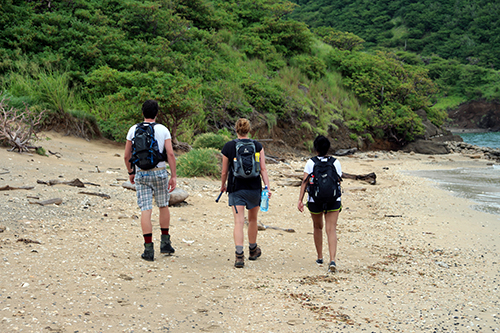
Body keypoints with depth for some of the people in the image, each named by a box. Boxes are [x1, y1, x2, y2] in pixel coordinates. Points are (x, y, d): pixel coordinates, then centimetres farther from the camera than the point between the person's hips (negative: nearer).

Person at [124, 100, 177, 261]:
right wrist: (174, 176, -4)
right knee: (163, 206, 17)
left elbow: (127, 156, 6)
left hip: (141, 174, 0)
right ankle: (165, 242, 22)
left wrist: (131, 172, 21)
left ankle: (149, 248, -7)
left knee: (146, 210, -2)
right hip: (159, 172, 0)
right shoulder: (163, 130, 0)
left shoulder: (133, 130, 3)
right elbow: (170, 154, -8)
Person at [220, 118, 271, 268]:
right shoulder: (257, 146, 0)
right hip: (254, 188, 1)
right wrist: (267, 187, -5)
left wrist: (223, 186, 18)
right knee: (252, 220, 19)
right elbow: (263, 169, -6)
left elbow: (224, 172, 3)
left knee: (238, 222, -5)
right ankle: (253, 250, 36)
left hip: (236, 188, -1)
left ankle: (239, 255, -18)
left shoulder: (228, 146, -2)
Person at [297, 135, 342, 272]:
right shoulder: (335, 162, 2)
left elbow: (305, 182, -10)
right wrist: (339, 201, 17)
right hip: (333, 200, 0)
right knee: (331, 229, -4)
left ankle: (320, 257, 30)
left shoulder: (311, 162, -3)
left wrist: (300, 200, -10)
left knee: (318, 227, 20)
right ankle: (332, 260, -20)